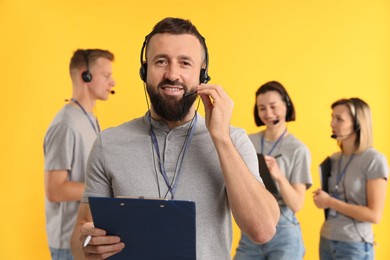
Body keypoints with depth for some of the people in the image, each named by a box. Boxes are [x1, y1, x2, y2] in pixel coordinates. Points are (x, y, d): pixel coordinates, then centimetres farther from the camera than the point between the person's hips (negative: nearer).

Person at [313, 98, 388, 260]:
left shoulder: (374, 160, -11)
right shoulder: (333, 159, 6)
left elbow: (374, 215, -15)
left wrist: (330, 202, -14)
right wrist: (322, 198, -1)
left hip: (354, 246, -5)